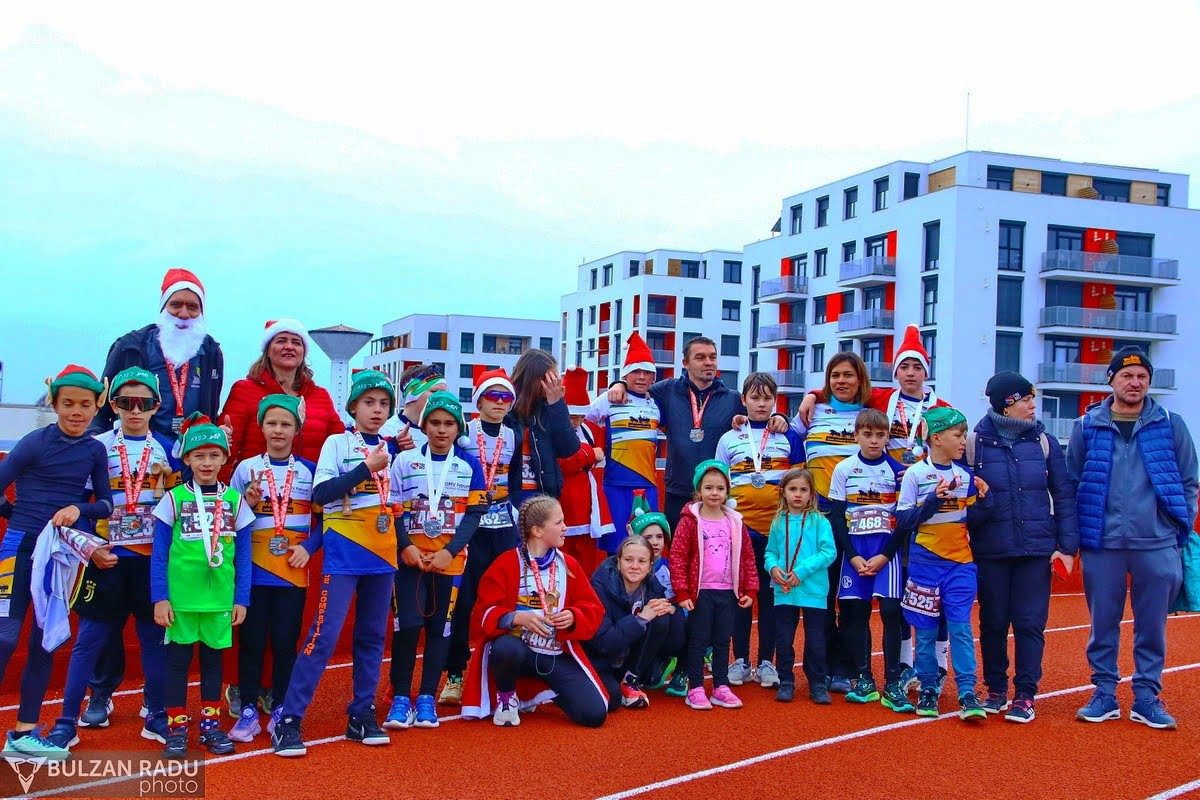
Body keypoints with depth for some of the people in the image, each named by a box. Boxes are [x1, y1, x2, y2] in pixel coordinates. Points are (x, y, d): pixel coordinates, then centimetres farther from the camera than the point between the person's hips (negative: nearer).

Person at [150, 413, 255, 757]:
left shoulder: (235, 500, 5)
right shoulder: (174, 499, 0)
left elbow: (243, 555, 7)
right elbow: (159, 553, 1)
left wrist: (241, 599, 3)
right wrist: (160, 597, -5)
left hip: (221, 597, 2)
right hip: (180, 595, -2)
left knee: (214, 657, 12)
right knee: (178, 657, 5)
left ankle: (210, 725, 22)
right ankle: (176, 727, 15)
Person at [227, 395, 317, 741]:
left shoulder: (309, 471, 5)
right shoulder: (246, 468, 4)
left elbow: (322, 518, 9)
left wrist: (309, 546, -6)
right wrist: (247, 503, -12)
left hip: (292, 572, 0)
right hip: (253, 570, 0)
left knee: (286, 642, 4)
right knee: (251, 641, 4)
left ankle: (280, 709, 16)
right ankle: (248, 710, 14)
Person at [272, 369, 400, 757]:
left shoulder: (391, 448, 10)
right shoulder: (337, 443, -3)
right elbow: (321, 493, -14)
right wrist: (367, 467, -18)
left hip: (383, 554, 5)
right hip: (343, 554, -5)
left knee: (372, 637, 9)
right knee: (324, 635, -10)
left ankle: (361, 716, 18)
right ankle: (289, 720, -5)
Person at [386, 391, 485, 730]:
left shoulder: (470, 465, 3)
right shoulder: (405, 461, 2)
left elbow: (474, 513, 0)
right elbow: (393, 509, 2)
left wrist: (449, 551, -11)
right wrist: (405, 547, -12)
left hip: (450, 559, 1)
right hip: (411, 557, -1)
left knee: (440, 627, 5)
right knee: (408, 625, -9)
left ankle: (427, 697, 15)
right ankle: (400, 697, 4)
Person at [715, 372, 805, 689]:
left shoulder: (789, 438, 5)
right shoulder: (729, 439, 7)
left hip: (777, 527, 0)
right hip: (740, 526, 1)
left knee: (771, 594, 4)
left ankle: (766, 662, 12)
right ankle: (740, 660, 13)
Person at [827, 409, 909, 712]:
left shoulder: (897, 470, 0)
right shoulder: (844, 470, 3)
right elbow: (837, 518, 2)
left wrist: (884, 556, -10)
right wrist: (854, 557, -7)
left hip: (887, 551, -1)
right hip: (854, 551, 1)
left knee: (891, 611, -8)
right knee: (856, 612, 2)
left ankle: (892, 685, -2)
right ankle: (864, 680, 13)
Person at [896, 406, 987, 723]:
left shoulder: (966, 475, 8)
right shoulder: (916, 474, -4)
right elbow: (903, 519, -7)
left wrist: (983, 499, -7)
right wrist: (934, 500, -20)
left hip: (961, 562, 2)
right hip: (925, 561, -2)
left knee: (961, 628, -3)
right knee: (926, 631, 4)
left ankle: (967, 694, -2)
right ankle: (928, 690, 15)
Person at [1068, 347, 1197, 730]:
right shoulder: (1087, 426, 5)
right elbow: (1071, 483, 8)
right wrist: (1073, 537, 3)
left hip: (1157, 544, 0)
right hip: (1102, 544, 0)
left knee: (1152, 626, 6)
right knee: (1103, 624, 7)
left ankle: (1147, 698, 17)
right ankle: (1104, 694, 17)